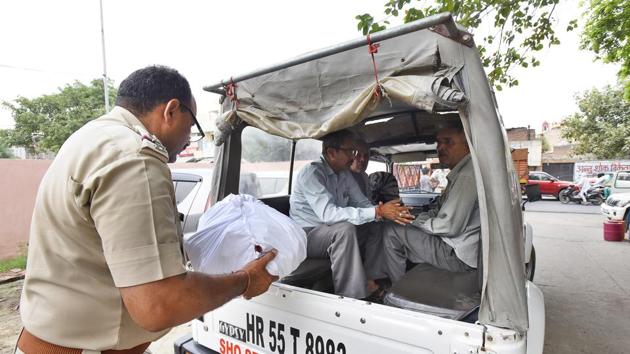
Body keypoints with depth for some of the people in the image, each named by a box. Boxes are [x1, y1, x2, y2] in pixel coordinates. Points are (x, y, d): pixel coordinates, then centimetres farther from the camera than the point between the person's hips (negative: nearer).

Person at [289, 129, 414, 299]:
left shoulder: (345, 174, 5)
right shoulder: (312, 173, -22)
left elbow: (363, 203, 3)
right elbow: (328, 213, -34)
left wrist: (389, 213, -19)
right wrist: (377, 212, -36)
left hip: (331, 231, 8)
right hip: (306, 235, -8)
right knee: (345, 229, -33)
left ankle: (372, 280, -2)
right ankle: (351, 297, -25)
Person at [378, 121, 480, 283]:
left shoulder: (467, 176, -22)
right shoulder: (460, 173, 13)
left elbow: (449, 227, -25)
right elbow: (440, 212, 18)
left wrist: (415, 220, -10)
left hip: (459, 257, -11)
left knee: (391, 232, -11)